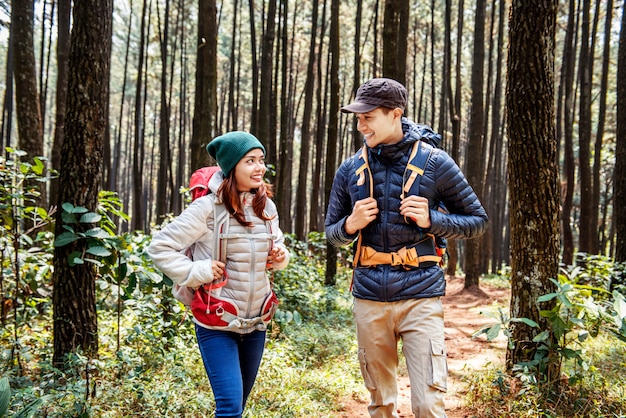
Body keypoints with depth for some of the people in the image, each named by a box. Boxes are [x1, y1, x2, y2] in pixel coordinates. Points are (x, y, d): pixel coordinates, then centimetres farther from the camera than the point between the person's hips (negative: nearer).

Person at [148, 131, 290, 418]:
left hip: (256, 322, 6)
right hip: (217, 323, -6)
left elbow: (277, 246, 20)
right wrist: (197, 272, -19)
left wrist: (280, 256, -1)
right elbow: (160, 248, -11)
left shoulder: (266, 206, 4)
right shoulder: (208, 207, -14)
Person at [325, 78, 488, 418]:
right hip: (369, 298, 4)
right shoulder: (350, 169, 6)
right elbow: (332, 233, 16)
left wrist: (431, 220, -14)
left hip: (420, 295, -3)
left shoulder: (435, 163, -3)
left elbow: (477, 221, 4)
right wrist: (350, 225, -8)